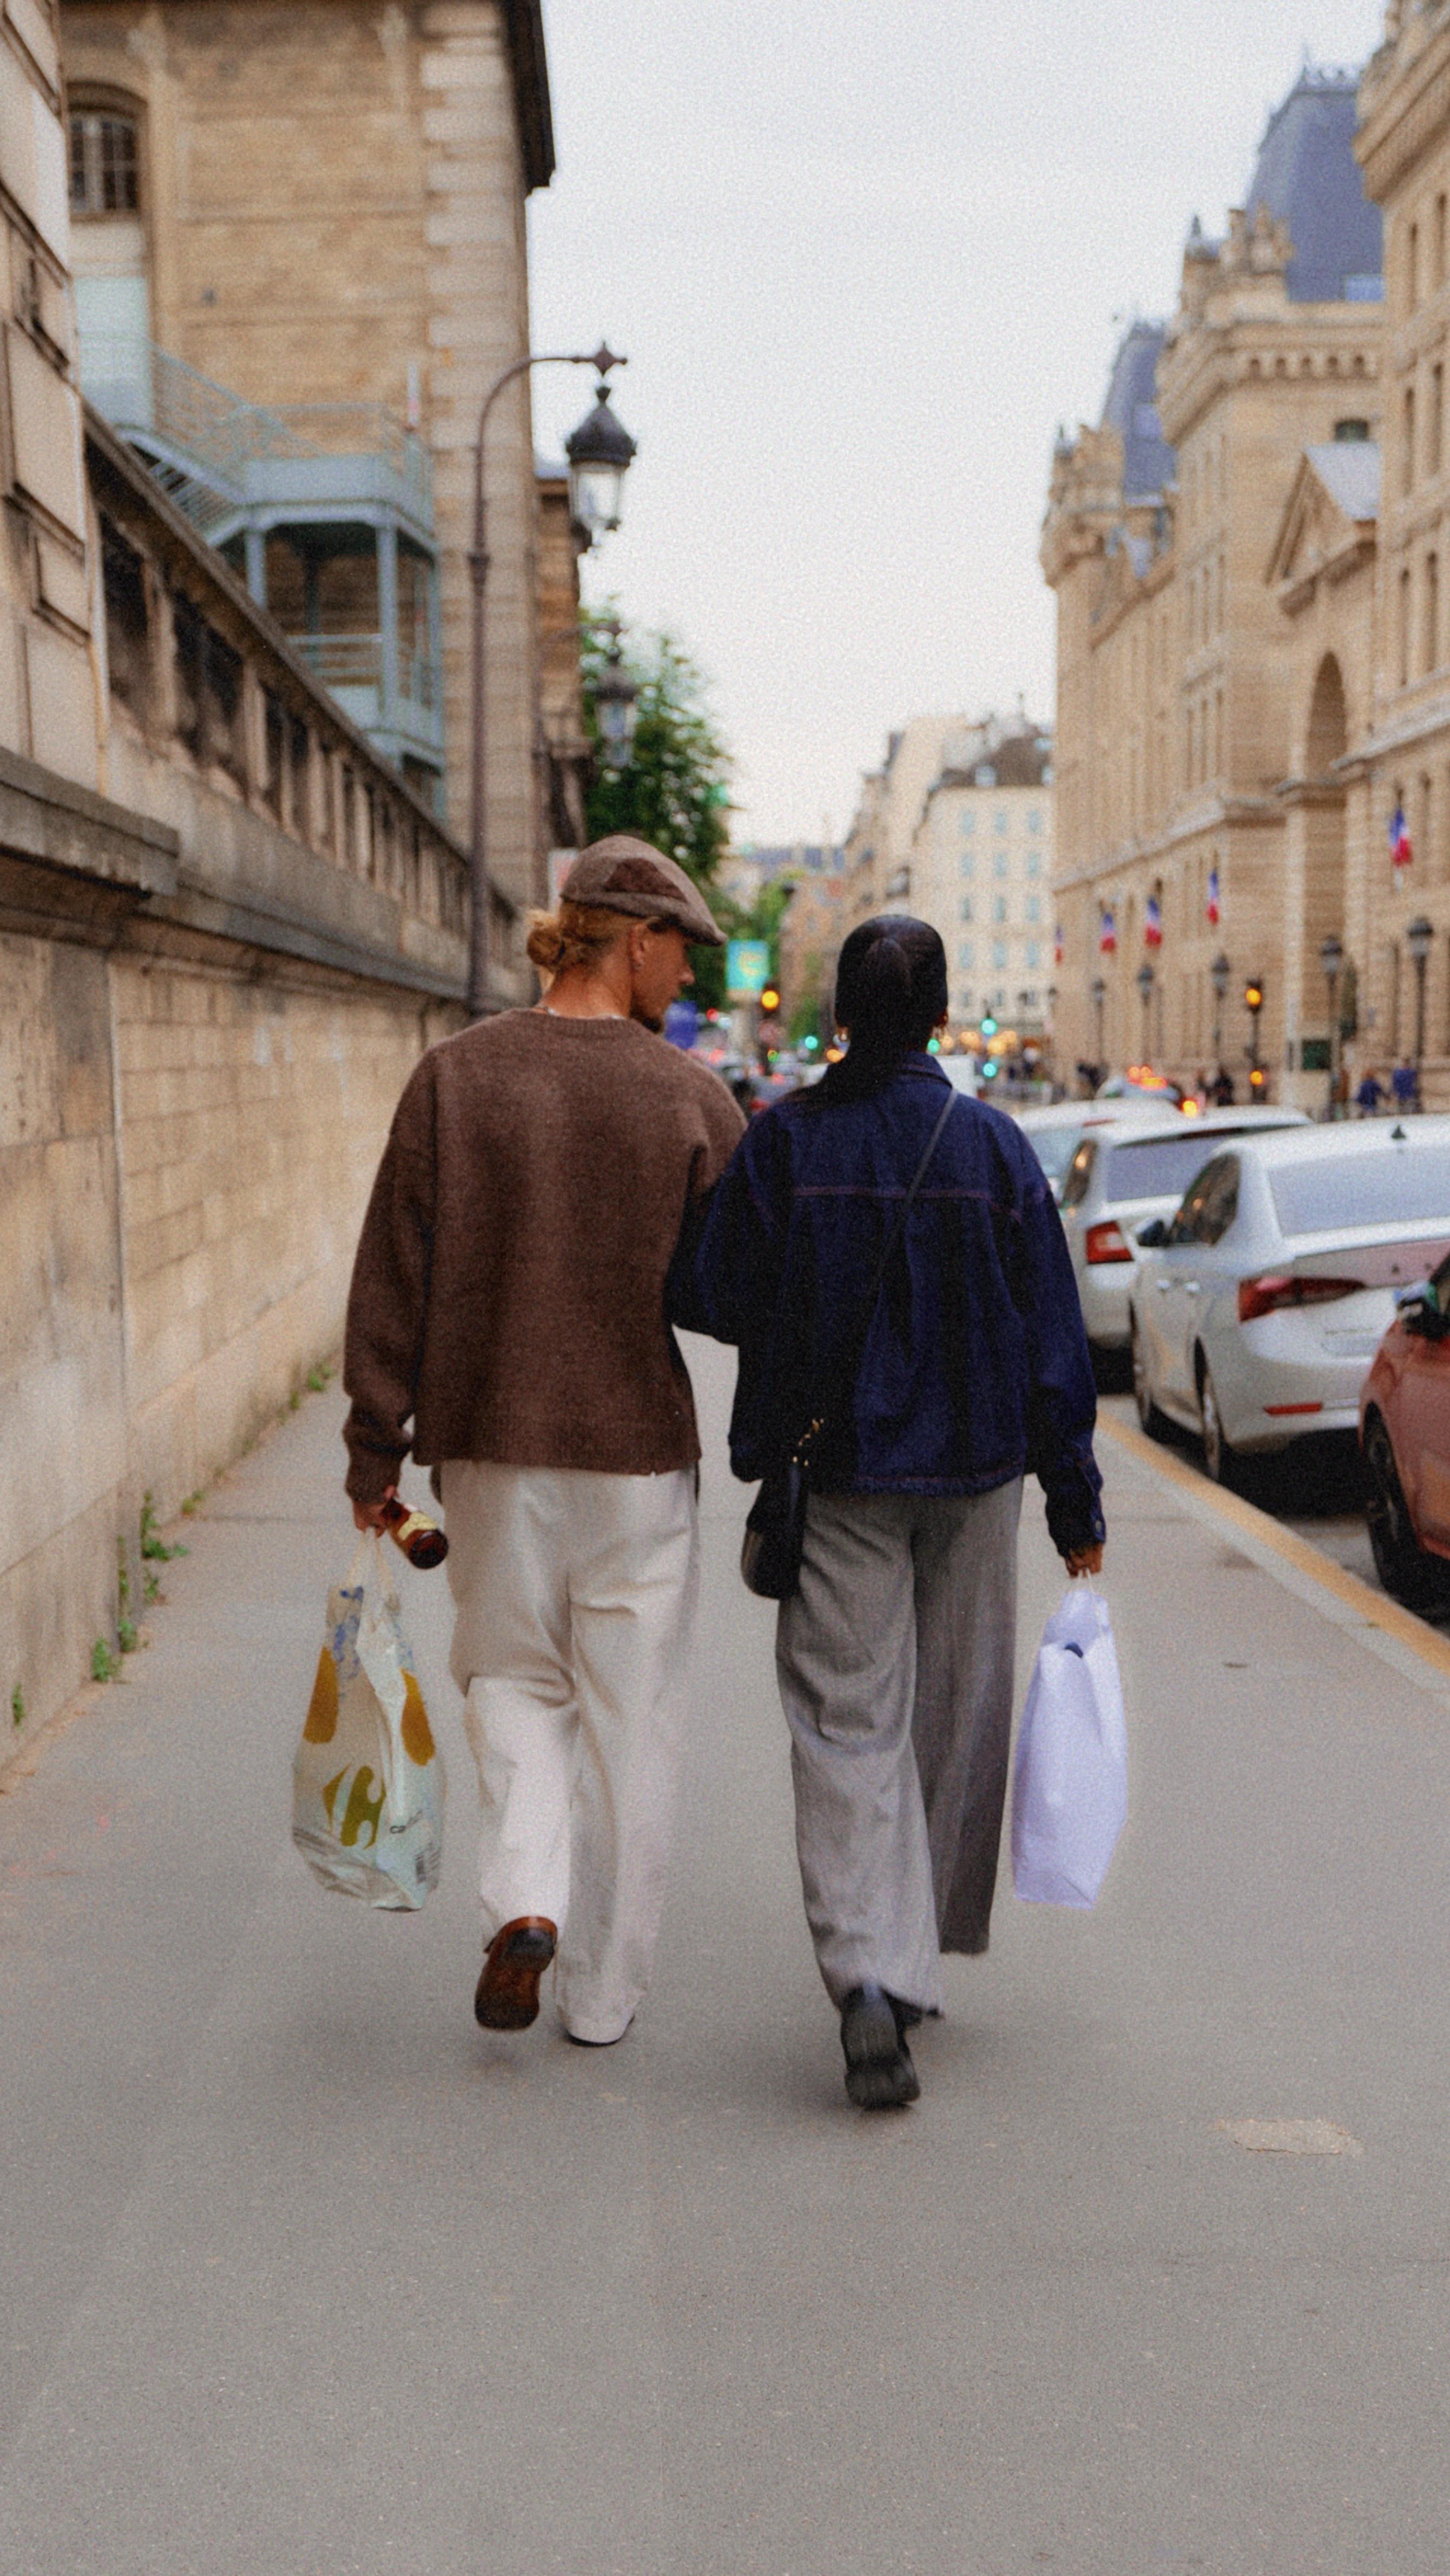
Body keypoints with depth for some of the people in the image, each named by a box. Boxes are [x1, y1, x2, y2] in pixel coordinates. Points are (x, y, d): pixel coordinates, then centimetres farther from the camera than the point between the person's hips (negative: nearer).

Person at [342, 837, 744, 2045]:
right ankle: (603, 1992, 20)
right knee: (629, 1719, 11)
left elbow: (394, 1278, -3)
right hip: (640, 1449, -1)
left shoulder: (455, 1074, -3)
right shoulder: (691, 1094, -7)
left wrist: (376, 1453, 4)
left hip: (491, 1447, 2)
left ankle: (525, 1904, -1)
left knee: (512, 1676, 21)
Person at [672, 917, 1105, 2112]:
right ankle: (920, 1954, 31)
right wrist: (1075, 1498, 4)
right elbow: (1053, 1339, -3)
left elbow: (708, 1299, -7)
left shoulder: (784, 1141, -8)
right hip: (973, 1473, 2)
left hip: (835, 1472, -1)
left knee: (848, 1722, 1)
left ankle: (870, 1973, -16)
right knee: (953, 1719, 16)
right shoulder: (996, 1144, -4)